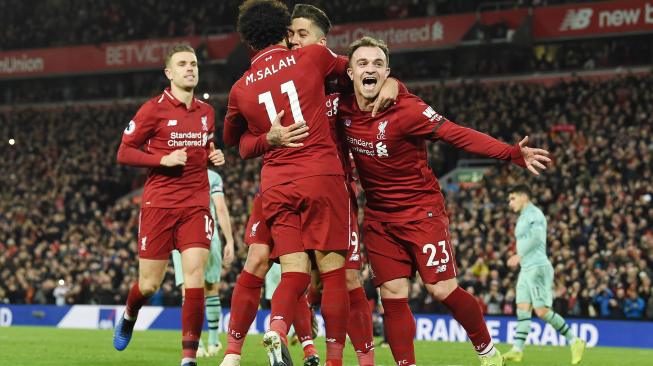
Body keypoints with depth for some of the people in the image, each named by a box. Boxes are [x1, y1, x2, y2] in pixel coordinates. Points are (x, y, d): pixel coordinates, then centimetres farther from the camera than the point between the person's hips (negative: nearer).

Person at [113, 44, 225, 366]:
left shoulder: (206, 112, 12)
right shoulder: (153, 109, -4)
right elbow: (124, 153, -3)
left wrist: (214, 155, 7)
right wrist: (163, 160, -16)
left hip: (196, 204, 3)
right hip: (159, 204, -3)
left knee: (194, 276, -14)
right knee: (149, 284, 3)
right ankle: (129, 317, 39)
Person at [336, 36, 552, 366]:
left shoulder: (405, 109, -18)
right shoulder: (344, 111, -3)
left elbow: (459, 135, -23)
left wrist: (512, 153, -33)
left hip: (421, 212, -5)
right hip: (378, 218, 5)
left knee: (442, 290, -6)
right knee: (392, 296, 0)